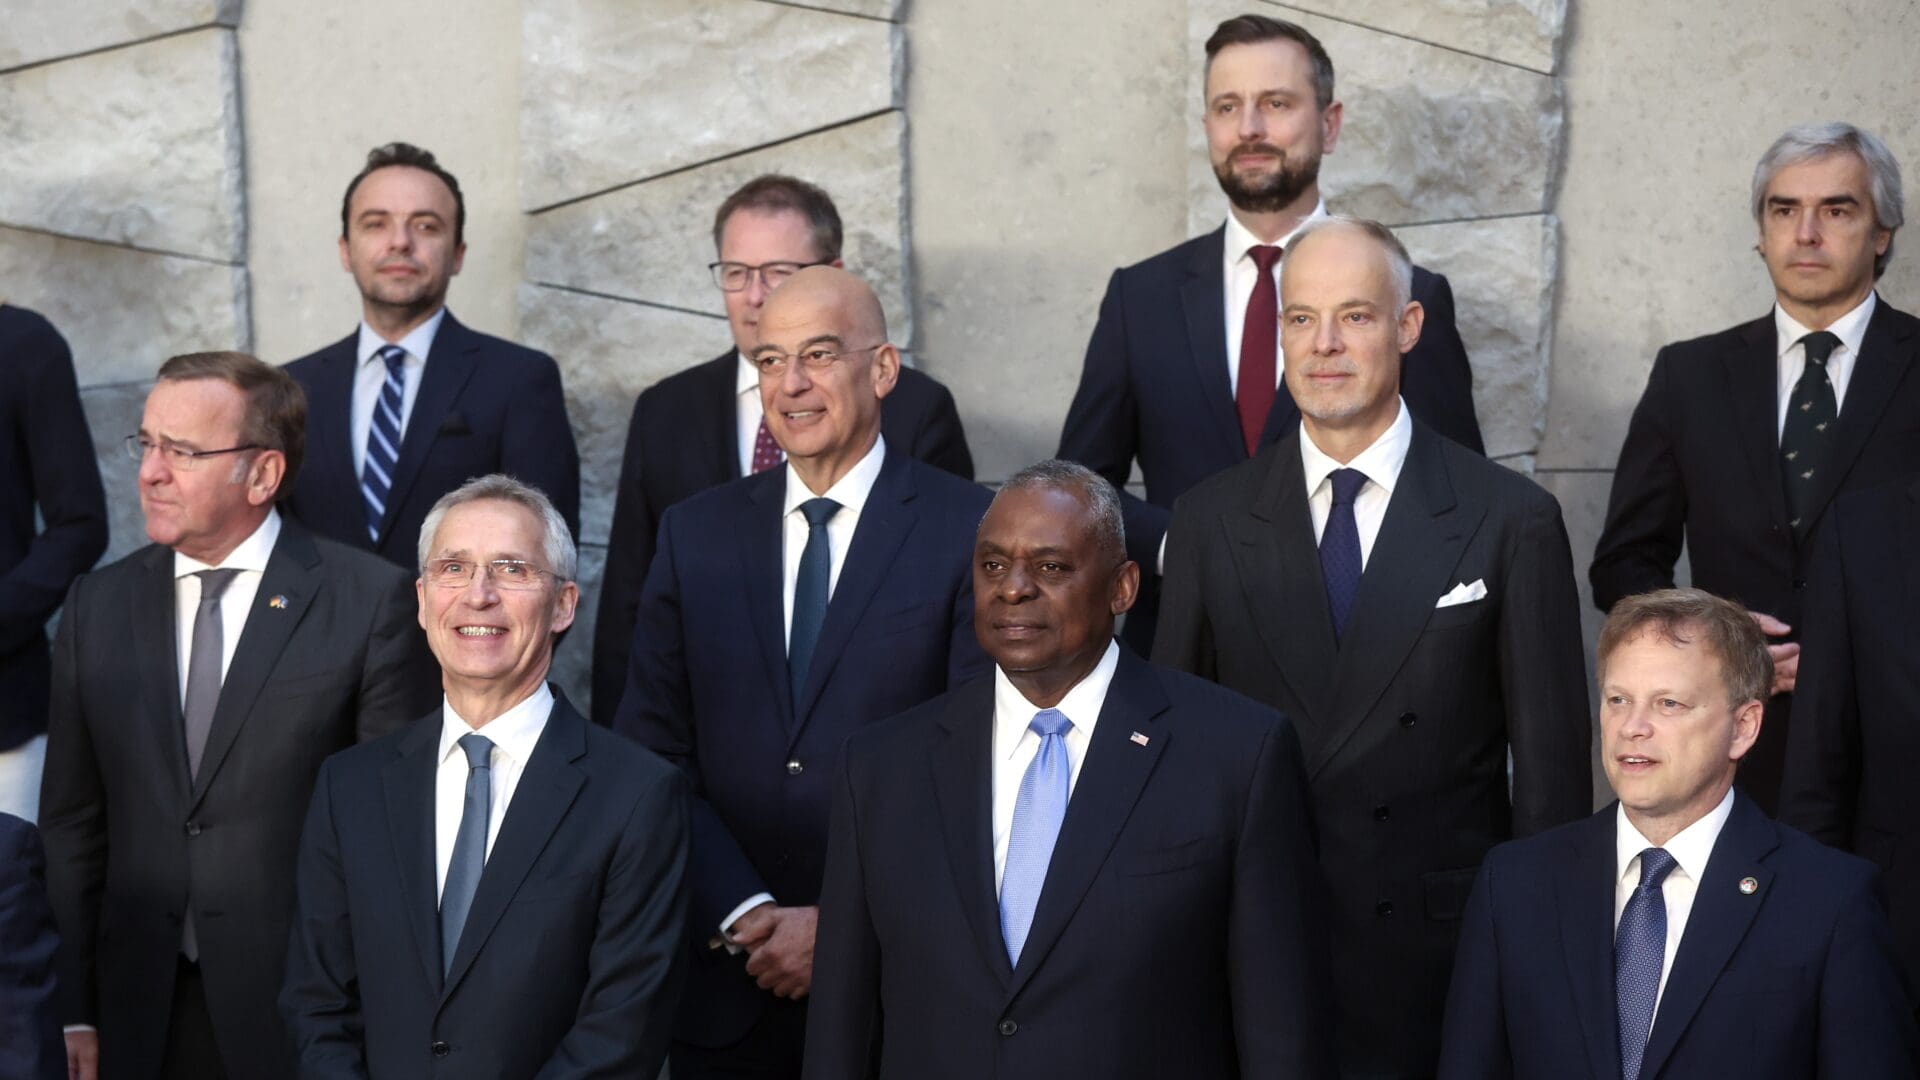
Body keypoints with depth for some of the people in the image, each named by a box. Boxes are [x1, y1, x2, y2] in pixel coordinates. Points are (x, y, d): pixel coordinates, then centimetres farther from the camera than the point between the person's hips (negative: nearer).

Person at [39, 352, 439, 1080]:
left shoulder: (370, 602, -8)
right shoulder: (98, 606, 5)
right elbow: (72, 821, 7)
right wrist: (73, 1011, 3)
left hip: (305, 1010, -3)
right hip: (143, 1018, 4)